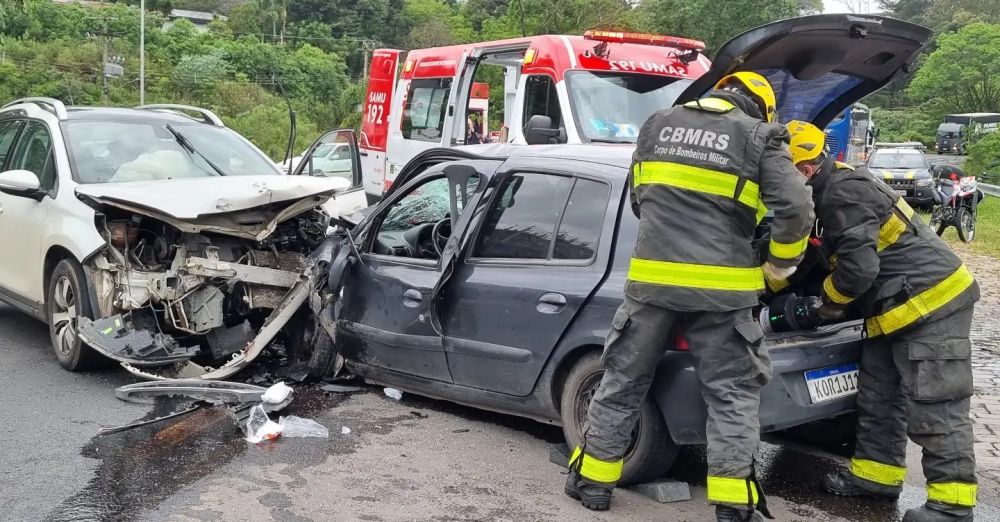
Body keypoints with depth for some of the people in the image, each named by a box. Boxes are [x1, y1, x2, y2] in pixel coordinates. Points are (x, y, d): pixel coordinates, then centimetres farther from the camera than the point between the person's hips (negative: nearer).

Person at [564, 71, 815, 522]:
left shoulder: (657, 125, 14)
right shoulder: (758, 138, 2)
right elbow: (796, 207, -8)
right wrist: (780, 265, 8)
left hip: (651, 278, 3)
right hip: (720, 287, -3)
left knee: (623, 378, 14)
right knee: (732, 393, 8)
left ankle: (593, 481, 22)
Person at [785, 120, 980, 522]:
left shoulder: (842, 193, -19)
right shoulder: (837, 190, 15)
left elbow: (858, 266, -25)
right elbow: (830, 257, 23)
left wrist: (830, 301, -5)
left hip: (932, 302, -11)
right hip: (903, 307, 11)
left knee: (933, 407, -7)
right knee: (879, 394, 14)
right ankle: (876, 473, 24)